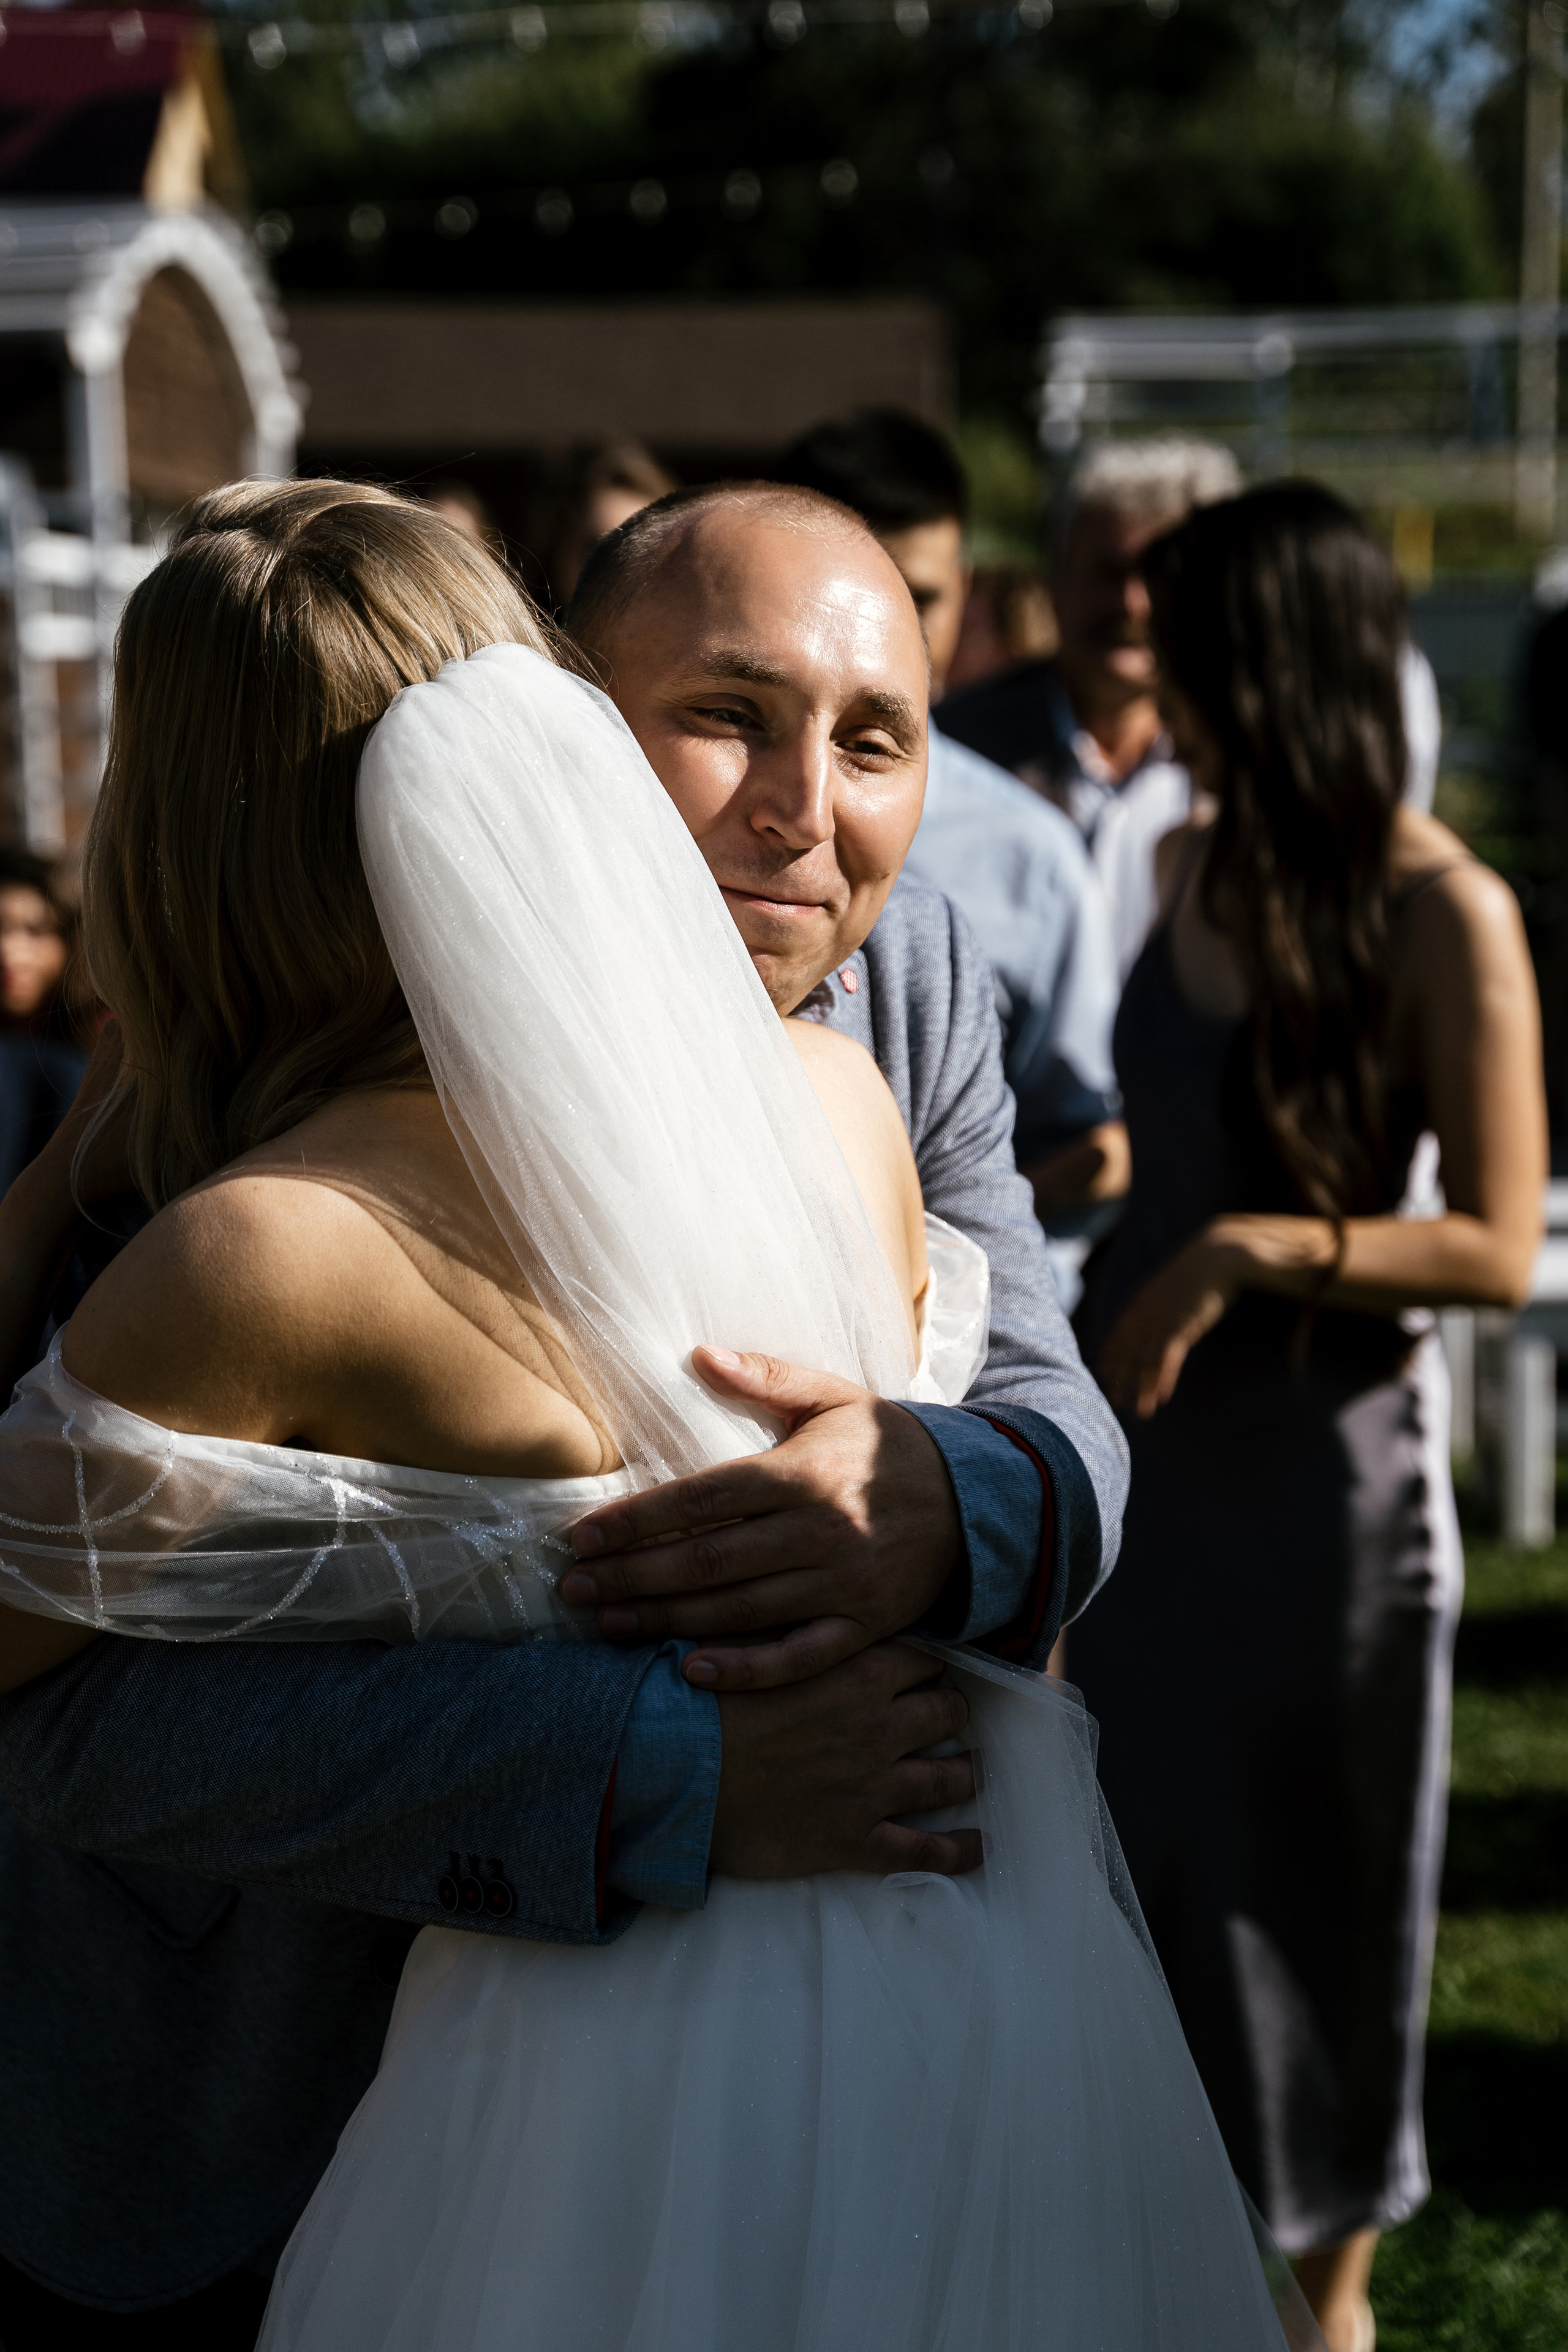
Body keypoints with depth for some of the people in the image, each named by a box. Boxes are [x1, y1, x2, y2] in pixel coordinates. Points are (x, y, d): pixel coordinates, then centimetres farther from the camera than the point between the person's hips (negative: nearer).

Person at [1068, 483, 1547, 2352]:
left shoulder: (1441, 913, -17)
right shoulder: (1191, 866, 2)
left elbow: (1497, 1250, -18)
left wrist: (1247, 1251, -23)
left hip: (1327, 1440, -6)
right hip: (1151, 1426, 6)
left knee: (1321, 1863, 9)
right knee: (1144, 1831, 14)